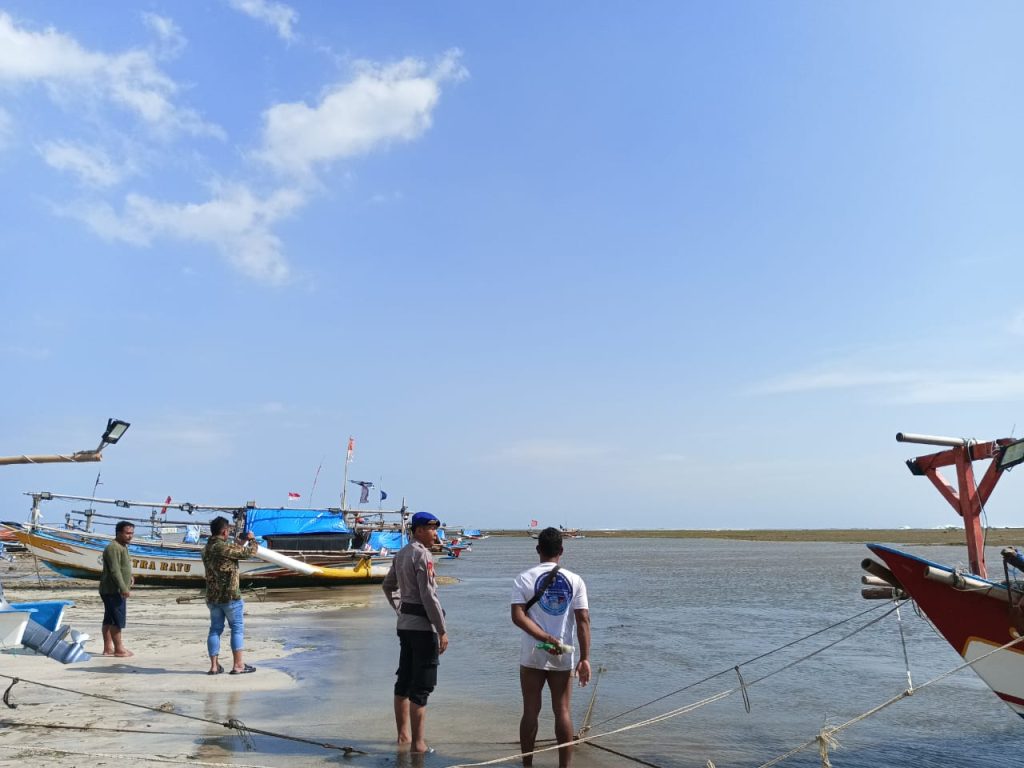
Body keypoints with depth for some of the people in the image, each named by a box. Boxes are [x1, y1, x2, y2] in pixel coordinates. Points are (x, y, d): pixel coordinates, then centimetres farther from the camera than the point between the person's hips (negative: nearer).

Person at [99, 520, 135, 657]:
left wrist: (129, 577, 14)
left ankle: (108, 648, 17)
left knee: (109, 620, 13)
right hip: (113, 590, -10)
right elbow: (114, 570, -23)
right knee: (117, 620, -7)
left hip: (112, 590, 10)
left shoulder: (122, 547, 17)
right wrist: (123, 588, -25)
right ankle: (119, 649, -2)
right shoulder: (113, 548, -16)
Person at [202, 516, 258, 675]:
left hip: (212, 596, 8)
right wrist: (251, 539, 5)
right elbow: (250, 552, -13)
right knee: (237, 628, 2)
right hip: (230, 596, -8)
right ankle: (238, 665, 5)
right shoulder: (225, 547, -18)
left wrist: (241, 541, 26)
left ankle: (214, 666, 14)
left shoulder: (207, 549, 7)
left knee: (215, 629, 12)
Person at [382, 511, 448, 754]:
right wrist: (442, 631, -16)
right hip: (423, 625, -9)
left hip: (404, 623, 9)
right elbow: (428, 596, -20)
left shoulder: (401, 554, 12)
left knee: (404, 680, 16)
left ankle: (403, 734, 27)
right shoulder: (422, 555, -16)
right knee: (421, 686, -3)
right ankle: (417, 743, 2)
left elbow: (388, 585, 25)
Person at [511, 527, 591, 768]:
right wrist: (585, 658, -6)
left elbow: (518, 617, -15)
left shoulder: (524, 579, -5)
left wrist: (546, 638, -15)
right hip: (564, 657, 1)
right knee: (563, 711, 9)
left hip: (532, 656, -1)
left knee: (531, 711, 10)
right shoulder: (575, 581, -2)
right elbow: (583, 620, -7)